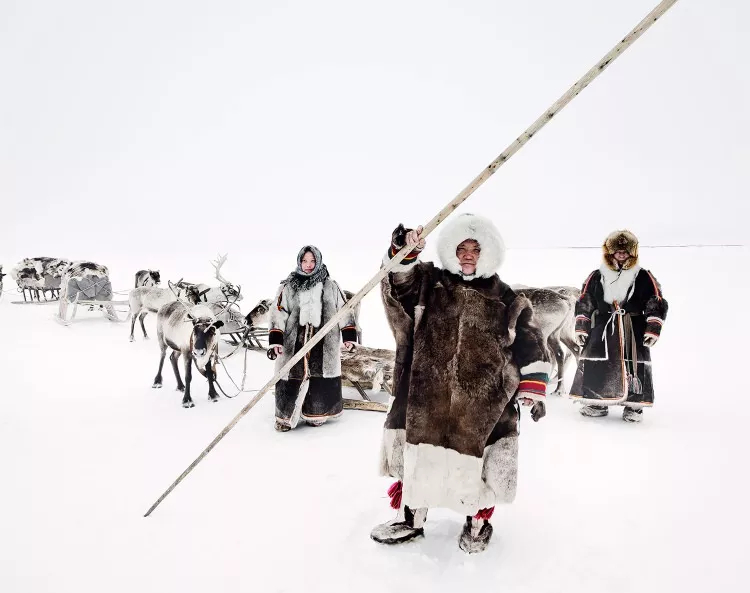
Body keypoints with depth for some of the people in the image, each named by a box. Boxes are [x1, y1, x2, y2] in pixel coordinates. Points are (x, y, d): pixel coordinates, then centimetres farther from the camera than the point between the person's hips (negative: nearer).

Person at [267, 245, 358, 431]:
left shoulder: (330, 286, 7)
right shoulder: (288, 287, 3)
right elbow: (278, 314, 0)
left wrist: (349, 336, 4)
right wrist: (275, 341, -9)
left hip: (324, 343, 1)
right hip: (294, 342, -1)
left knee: (321, 378, 5)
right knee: (291, 378, -1)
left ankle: (316, 413, 22)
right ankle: (285, 416, 13)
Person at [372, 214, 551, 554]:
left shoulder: (508, 302, 8)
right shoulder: (429, 283, 9)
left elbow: (530, 347, 8)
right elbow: (399, 282, -8)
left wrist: (533, 389, 1)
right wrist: (404, 254, -27)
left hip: (483, 402, -1)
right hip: (425, 395, 1)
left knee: (475, 464, 5)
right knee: (415, 457, 10)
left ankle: (477, 520, 32)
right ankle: (410, 516, 31)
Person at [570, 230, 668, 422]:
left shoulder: (643, 277, 1)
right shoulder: (597, 276, 5)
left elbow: (657, 304, 1)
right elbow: (584, 303, 8)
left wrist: (653, 329, -7)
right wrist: (581, 327, 3)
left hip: (634, 329, -1)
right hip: (602, 327, 1)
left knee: (636, 364, -2)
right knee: (594, 362, -3)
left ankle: (634, 405, 11)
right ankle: (597, 402, 9)